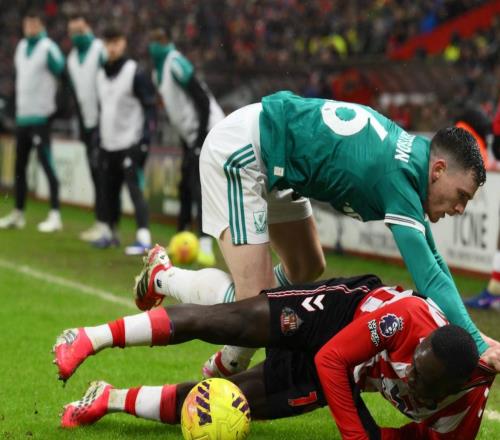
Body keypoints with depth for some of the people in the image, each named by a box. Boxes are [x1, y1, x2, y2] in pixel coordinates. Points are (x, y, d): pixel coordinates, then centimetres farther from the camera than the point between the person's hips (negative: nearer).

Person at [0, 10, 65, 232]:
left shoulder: (48, 48, -10)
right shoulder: (21, 46, 14)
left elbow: (63, 72, -15)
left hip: (39, 116, -8)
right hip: (22, 115, 8)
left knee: (47, 164, -11)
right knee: (20, 166, 14)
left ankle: (55, 215, -11)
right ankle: (18, 214, 23)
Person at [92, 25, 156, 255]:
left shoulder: (135, 73, -8)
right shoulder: (101, 74, 14)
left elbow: (149, 106, -10)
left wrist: (145, 138, -16)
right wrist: (99, 138, 20)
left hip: (130, 144, -7)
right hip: (108, 145, 7)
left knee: (135, 188, -16)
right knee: (109, 190, 12)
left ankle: (143, 238, -20)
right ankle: (110, 232, 28)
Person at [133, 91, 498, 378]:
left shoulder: (413, 154, 5)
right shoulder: (400, 180, -23)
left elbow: (431, 261, 13)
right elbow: (430, 278, -31)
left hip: (270, 163, 10)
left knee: (307, 270, 16)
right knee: (256, 301, -14)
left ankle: (228, 365, 24)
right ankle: (163, 278, 11)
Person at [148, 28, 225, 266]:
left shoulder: (176, 65, -14)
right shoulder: (159, 72, 15)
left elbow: (203, 100, -19)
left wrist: (201, 140, -20)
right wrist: (187, 145, 18)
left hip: (207, 130, -10)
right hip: (191, 135, 10)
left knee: (199, 186, -18)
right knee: (186, 187, 14)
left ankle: (205, 247, -26)